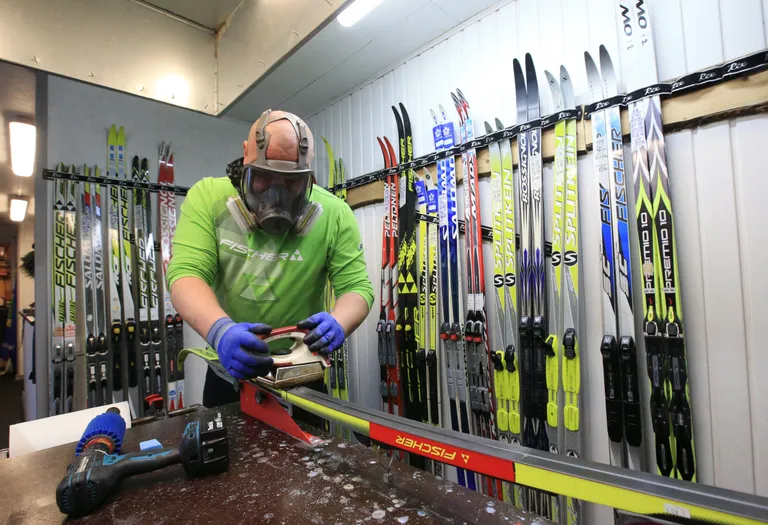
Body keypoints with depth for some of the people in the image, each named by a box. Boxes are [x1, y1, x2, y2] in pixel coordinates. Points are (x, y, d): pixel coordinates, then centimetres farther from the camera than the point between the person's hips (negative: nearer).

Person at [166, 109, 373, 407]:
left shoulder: (334, 214, -15)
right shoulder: (207, 197, -12)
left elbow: (357, 287, -14)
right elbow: (186, 273, -20)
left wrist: (338, 323, -37)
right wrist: (220, 329, -40)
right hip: (229, 367, 2)